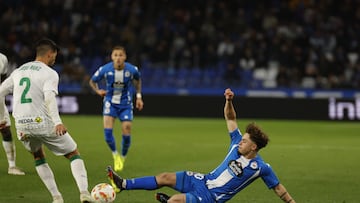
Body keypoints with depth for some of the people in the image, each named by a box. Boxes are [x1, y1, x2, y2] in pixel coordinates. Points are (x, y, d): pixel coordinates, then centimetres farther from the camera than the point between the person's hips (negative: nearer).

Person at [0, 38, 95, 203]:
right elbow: (49, 97, -20)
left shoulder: (18, 71, 17)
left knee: (38, 157, 29)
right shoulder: (49, 73, -3)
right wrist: (57, 122, -31)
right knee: (74, 154, 9)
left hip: (22, 126, 5)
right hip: (43, 123, -5)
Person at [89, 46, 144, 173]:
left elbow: (138, 80, 9)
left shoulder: (132, 70, -15)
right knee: (107, 132, -17)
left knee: (126, 133, -4)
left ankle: (123, 157, 26)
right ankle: (115, 154, 12)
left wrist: (138, 96, 5)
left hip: (125, 103, 1)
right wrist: (98, 91, -19)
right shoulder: (105, 69, -18)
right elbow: (92, 81, 0)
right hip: (110, 102, -1)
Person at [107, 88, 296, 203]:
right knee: (166, 177, 1)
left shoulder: (261, 167, -17)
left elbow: (277, 187, -6)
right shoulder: (237, 144, -2)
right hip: (204, 180, 6)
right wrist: (229, 101, -15)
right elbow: (230, 118, 2)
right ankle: (123, 184, 7)